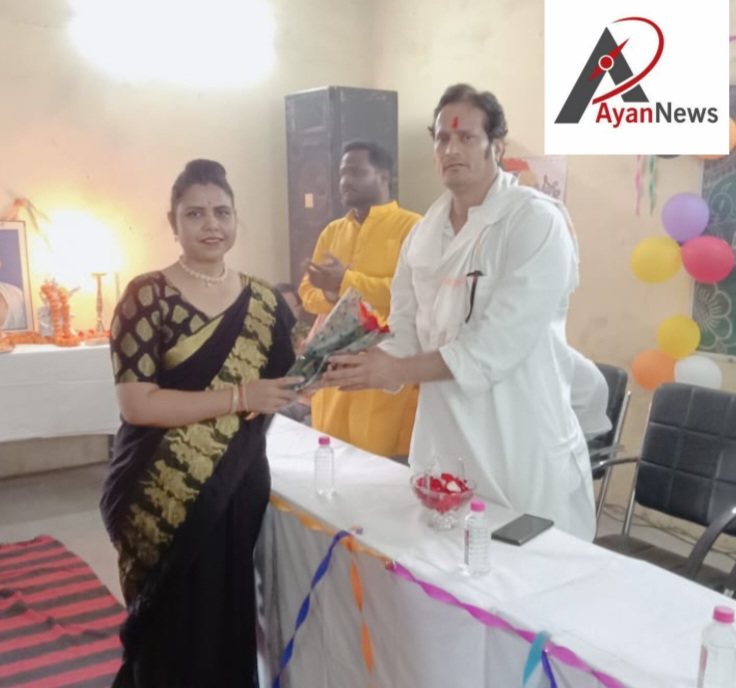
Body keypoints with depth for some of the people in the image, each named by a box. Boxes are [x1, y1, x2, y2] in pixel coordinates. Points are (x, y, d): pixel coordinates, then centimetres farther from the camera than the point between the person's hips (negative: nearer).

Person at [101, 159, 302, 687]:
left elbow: (281, 388, 10)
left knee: (234, 627, 16)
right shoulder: (148, 296, -10)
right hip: (163, 501, -4)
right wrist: (239, 397, -23)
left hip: (240, 493, 4)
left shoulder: (264, 301, 5)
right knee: (173, 637, 10)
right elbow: (135, 404, -18)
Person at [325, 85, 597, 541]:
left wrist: (399, 371, -20)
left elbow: (498, 344, -21)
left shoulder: (537, 221, -13)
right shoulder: (426, 230, 8)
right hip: (443, 439, 6)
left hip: (523, 451, -6)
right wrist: (368, 364, -12)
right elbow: (406, 328, 8)